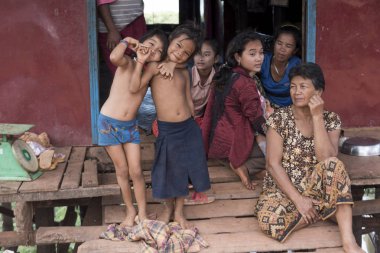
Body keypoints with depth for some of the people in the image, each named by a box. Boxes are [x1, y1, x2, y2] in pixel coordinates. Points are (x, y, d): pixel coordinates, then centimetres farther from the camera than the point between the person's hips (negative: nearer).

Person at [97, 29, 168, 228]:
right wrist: (126, 41, -20)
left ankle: (142, 214, 15)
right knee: (122, 170, 7)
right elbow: (114, 57, -38)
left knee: (136, 172, 3)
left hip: (130, 126, 4)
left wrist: (141, 63, -23)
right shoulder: (127, 62, -11)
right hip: (109, 123, -4)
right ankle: (130, 211, 23)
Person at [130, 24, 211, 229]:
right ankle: (168, 207, 36)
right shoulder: (154, 66, -6)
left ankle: (179, 211, 32)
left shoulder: (184, 73, 9)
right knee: (168, 171, 10)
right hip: (167, 129, -4)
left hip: (189, 127, 4)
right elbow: (134, 88, -17)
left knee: (184, 170, 13)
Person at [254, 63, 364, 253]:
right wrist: (298, 199, -20)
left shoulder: (331, 119, -2)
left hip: (315, 187, 1)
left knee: (333, 166, -32)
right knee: (269, 221, -35)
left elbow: (327, 159, -19)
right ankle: (325, 210, -10)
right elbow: (273, 164, -13)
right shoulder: (279, 118, -8)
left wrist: (317, 117, -21)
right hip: (282, 188, -1)